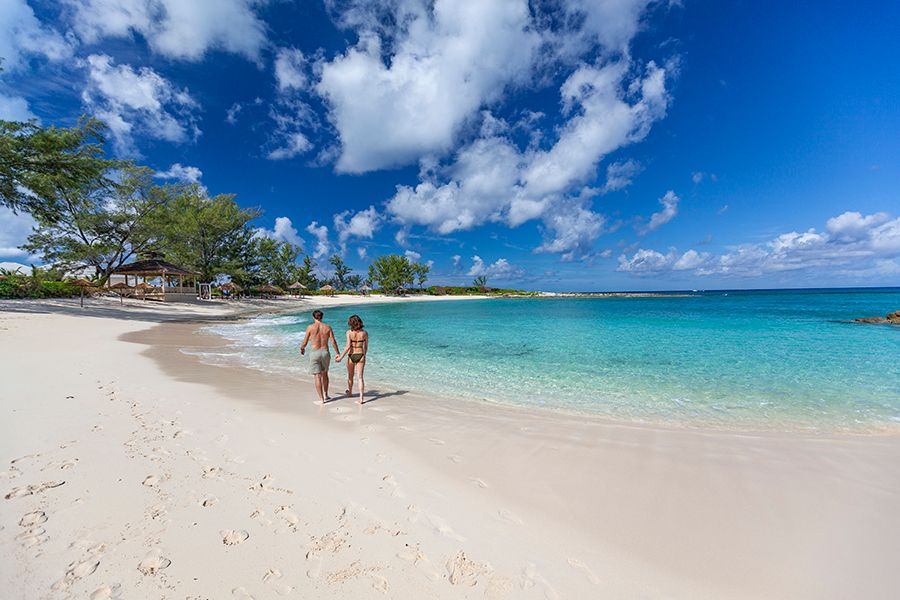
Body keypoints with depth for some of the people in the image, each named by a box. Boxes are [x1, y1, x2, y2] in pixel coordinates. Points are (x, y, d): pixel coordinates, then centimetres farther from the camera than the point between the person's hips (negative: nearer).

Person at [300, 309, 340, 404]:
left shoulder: (310, 327, -5)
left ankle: (322, 399, 1)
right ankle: (326, 395, 28)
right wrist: (338, 353, 7)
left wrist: (302, 349, 22)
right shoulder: (328, 327, 1)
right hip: (325, 353, 3)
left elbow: (304, 343, 0)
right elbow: (333, 342, -2)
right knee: (324, 374, 22)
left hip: (314, 353, -3)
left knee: (317, 377, 2)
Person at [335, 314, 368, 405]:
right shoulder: (365, 333, -3)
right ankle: (361, 398, -6)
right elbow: (366, 347, 4)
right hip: (360, 355, 1)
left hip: (351, 356, -1)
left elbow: (348, 346, -18)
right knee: (360, 377, 2)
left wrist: (341, 357, -13)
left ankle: (350, 392, 44)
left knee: (350, 376, 21)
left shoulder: (349, 332, -10)